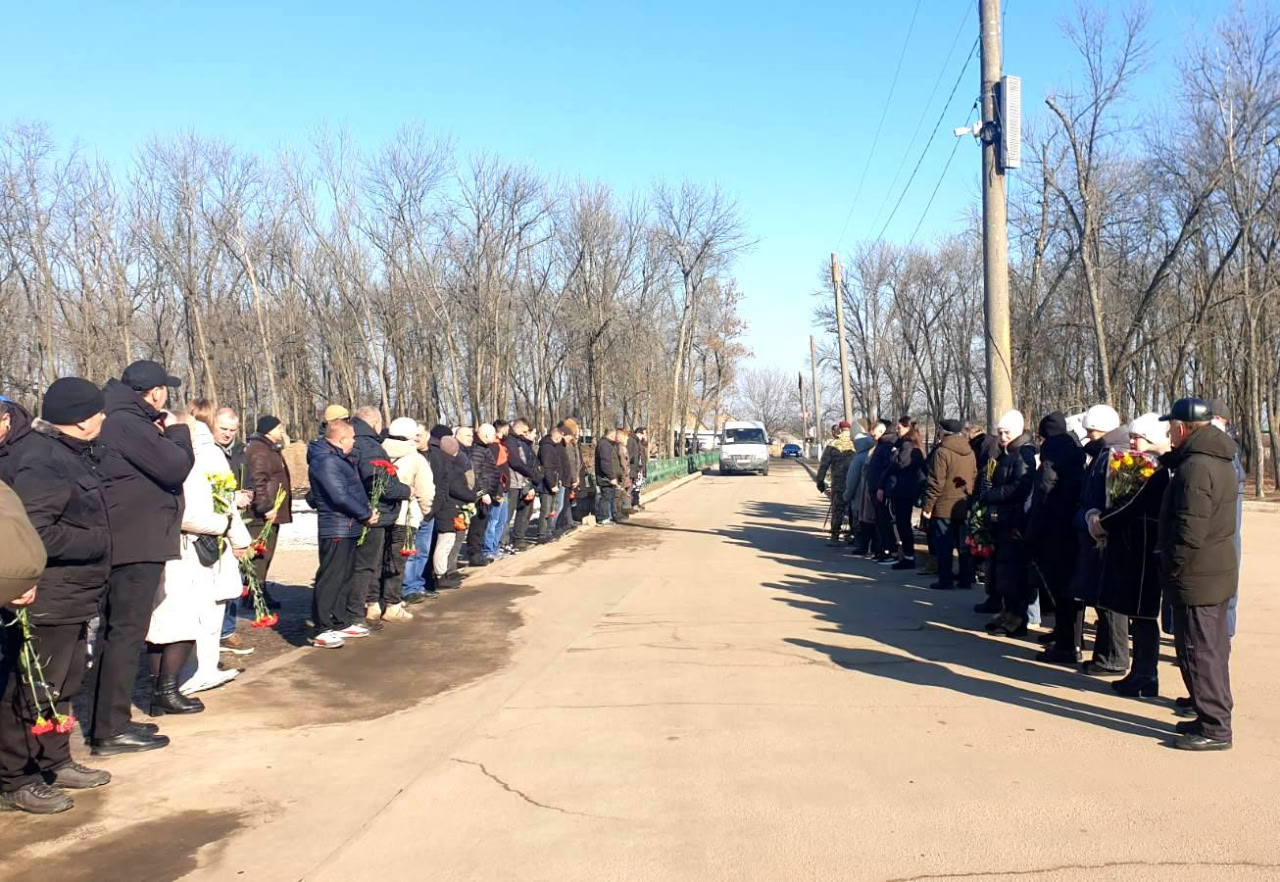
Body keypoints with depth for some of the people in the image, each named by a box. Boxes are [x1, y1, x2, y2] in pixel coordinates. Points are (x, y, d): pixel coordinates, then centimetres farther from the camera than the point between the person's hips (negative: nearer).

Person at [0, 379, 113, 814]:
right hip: (44, 600, -10)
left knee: (62, 685, 20)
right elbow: (35, 534, -28)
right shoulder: (41, 461, -21)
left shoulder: (65, 451, 11)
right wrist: (97, 541, -19)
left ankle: (54, 762, 34)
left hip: (69, 597, 10)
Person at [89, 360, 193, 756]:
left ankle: (107, 722, 25)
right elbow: (176, 467, -19)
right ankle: (111, 730, -1)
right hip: (137, 544, -11)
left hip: (123, 543, 11)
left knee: (115, 633, 16)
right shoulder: (127, 423, -16)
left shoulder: (120, 421, 16)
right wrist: (178, 432, -3)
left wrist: (166, 435, 6)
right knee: (126, 634, -6)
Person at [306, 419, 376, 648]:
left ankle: (341, 622, 27)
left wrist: (366, 513, 5)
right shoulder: (326, 461, -17)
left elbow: (354, 489, 19)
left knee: (346, 576, 17)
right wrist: (366, 515, -13)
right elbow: (340, 497, -23)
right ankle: (322, 630, -4)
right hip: (336, 528, -11)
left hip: (348, 528, 11)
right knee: (330, 578, -7)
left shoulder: (339, 458, 16)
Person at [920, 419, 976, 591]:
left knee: (944, 546, 0)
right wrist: (972, 500, 18)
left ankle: (945, 580, 2)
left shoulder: (942, 452, -14)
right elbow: (974, 479, 13)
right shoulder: (970, 452, 9)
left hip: (944, 507, -7)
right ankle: (966, 579, 15)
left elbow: (936, 482, -17)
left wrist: (927, 505, -11)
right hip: (964, 506, 7)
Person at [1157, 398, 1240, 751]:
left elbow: (1190, 532, -26)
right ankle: (1213, 718, 28)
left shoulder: (1195, 468, -22)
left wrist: (1172, 569, -14)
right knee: (1212, 649, 18)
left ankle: (1214, 728, 5)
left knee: (1199, 653, -2)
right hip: (1219, 573, 10)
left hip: (1197, 578, -10)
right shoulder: (1219, 460, 11)